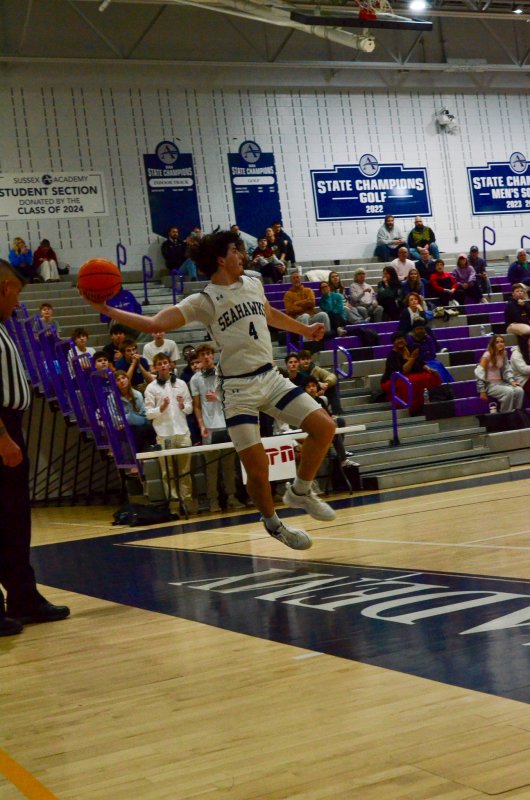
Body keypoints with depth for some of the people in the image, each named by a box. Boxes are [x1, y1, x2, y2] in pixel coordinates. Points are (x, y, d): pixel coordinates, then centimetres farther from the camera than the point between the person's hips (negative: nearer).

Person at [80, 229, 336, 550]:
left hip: (272, 377, 6)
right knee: (258, 469, -8)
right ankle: (273, 522, 21)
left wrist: (304, 329, 42)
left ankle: (300, 491, 20)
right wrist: (107, 310, -26)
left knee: (325, 427, -1)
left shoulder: (253, 284, 10)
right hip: (240, 389, -6)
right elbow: (155, 323, -17)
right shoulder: (204, 301, -9)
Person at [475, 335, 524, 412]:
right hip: (489, 384, -6)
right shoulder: (487, 355, -12)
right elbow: (479, 373, -13)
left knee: (519, 390, -20)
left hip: (501, 382, 6)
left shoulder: (503, 355, 9)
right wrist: (482, 391, -15)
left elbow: (507, 370, 11)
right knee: (509, 392, -31)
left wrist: (512, 381, -8)